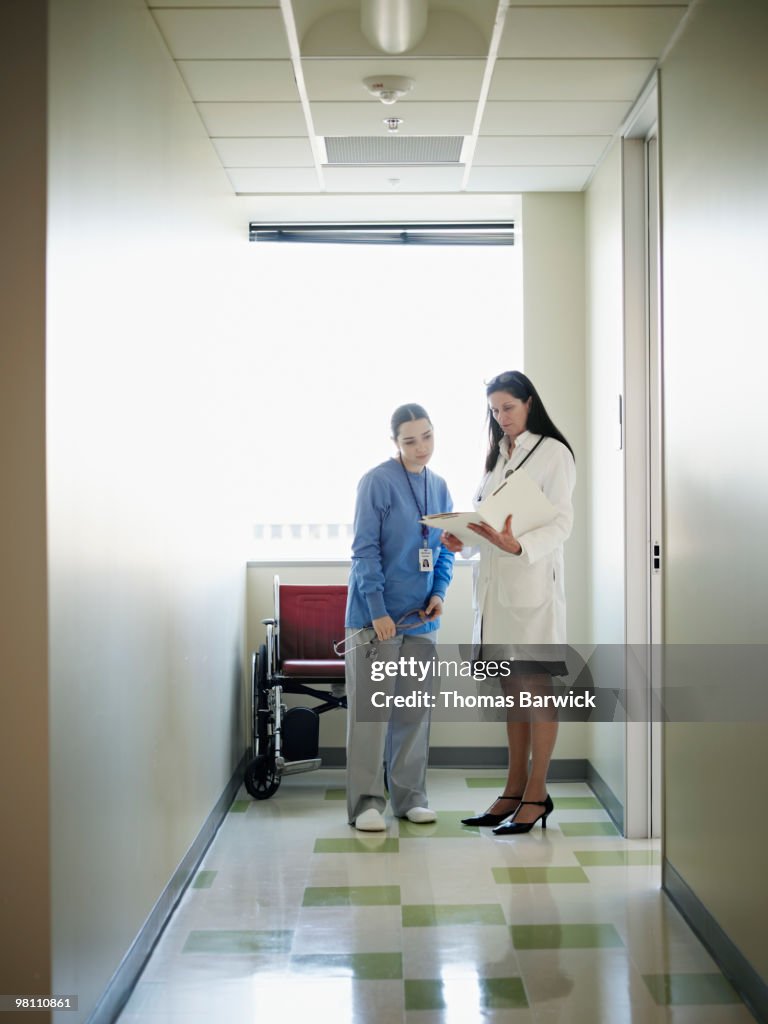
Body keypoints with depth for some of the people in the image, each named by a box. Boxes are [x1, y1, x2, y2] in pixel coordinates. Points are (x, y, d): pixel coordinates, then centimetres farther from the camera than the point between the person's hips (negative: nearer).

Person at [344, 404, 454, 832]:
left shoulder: (438, 487, 10)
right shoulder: (377, 482, -9)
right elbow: (365, 550, -12)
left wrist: (439, 592, -2)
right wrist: (378, 610, -17)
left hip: (421, 617, 6)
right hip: (375, 615, -6)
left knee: (415, 709, 11)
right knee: (370, 709, -2)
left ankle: (410, 796, 20)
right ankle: (367, 802, 5)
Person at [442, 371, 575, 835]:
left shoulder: (553, 453, -4)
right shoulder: (496, 454, 18)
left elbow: (560, 524, -12)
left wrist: (519, 546, -29)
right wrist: (461, 536, -2)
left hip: (533, 577, -7)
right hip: (494, 579, 7)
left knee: (537, 684, -3)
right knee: (511, 686, 10)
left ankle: (537, 794, 3)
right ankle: (515, 791, 15)